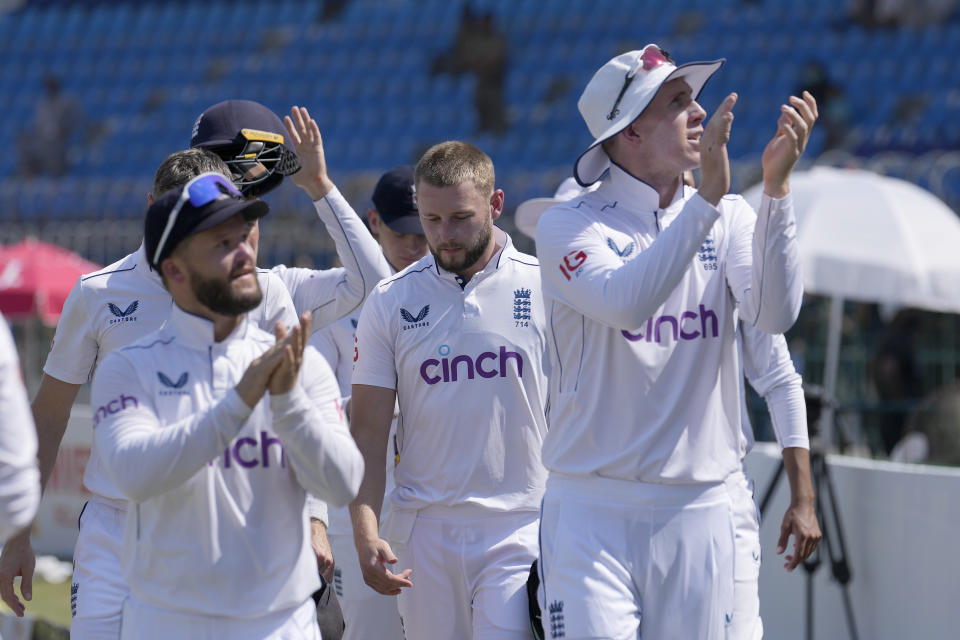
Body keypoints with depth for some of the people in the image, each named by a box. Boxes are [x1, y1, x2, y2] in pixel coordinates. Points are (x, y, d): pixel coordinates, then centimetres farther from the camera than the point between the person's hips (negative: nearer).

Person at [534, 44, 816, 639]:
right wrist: (708, 198, -27)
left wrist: (777, 187, -20)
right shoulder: (567, 226, -2)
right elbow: (627, 304, -23)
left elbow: (775, 313, -10)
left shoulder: (730, 219, 8)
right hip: (593, 511, -3)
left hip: (698, 514, 3)